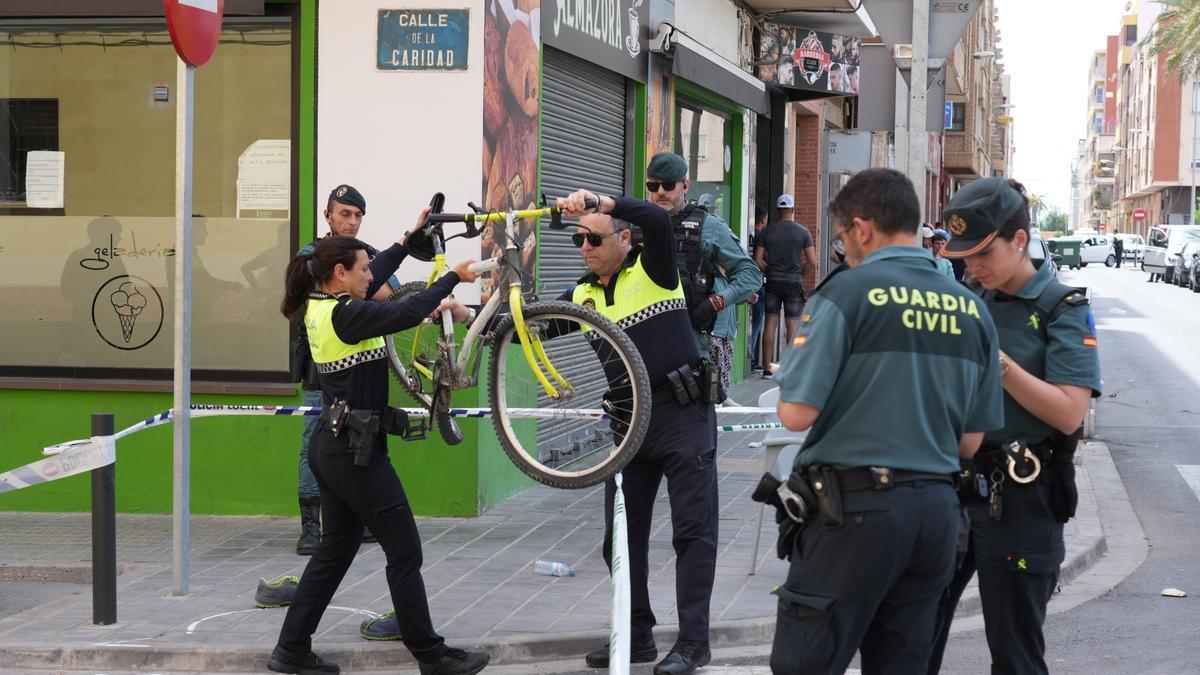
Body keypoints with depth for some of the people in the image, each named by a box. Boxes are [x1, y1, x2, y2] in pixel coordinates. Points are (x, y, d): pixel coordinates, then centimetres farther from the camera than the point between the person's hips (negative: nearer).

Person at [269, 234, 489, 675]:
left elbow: (378, 272, 23)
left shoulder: (319, 307, 8)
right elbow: (408, 313, -28)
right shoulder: (344, 314, -19)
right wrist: (454, 276, -16)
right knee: (405, 552, 0)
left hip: (331, 447, 10)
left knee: (336, 550, 17)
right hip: (356, 451, -10)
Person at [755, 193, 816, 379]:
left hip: (773, 281, 2)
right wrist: (800, 272, 11)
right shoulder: (802, 232, -3)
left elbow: (757, 260, -1)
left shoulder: (767, 231, 2)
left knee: (771, 322, 4)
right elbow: (813, 262, -5)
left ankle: (768, 367, 3)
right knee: (793, 324, 2)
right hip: (794, 282, -2)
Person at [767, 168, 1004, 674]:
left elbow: (797, 413, -14)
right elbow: (970, 442, 11)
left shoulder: (848, 291, -10)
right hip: (936, 512, 6)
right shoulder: (972, 309, 8)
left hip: (854, 509, -6)